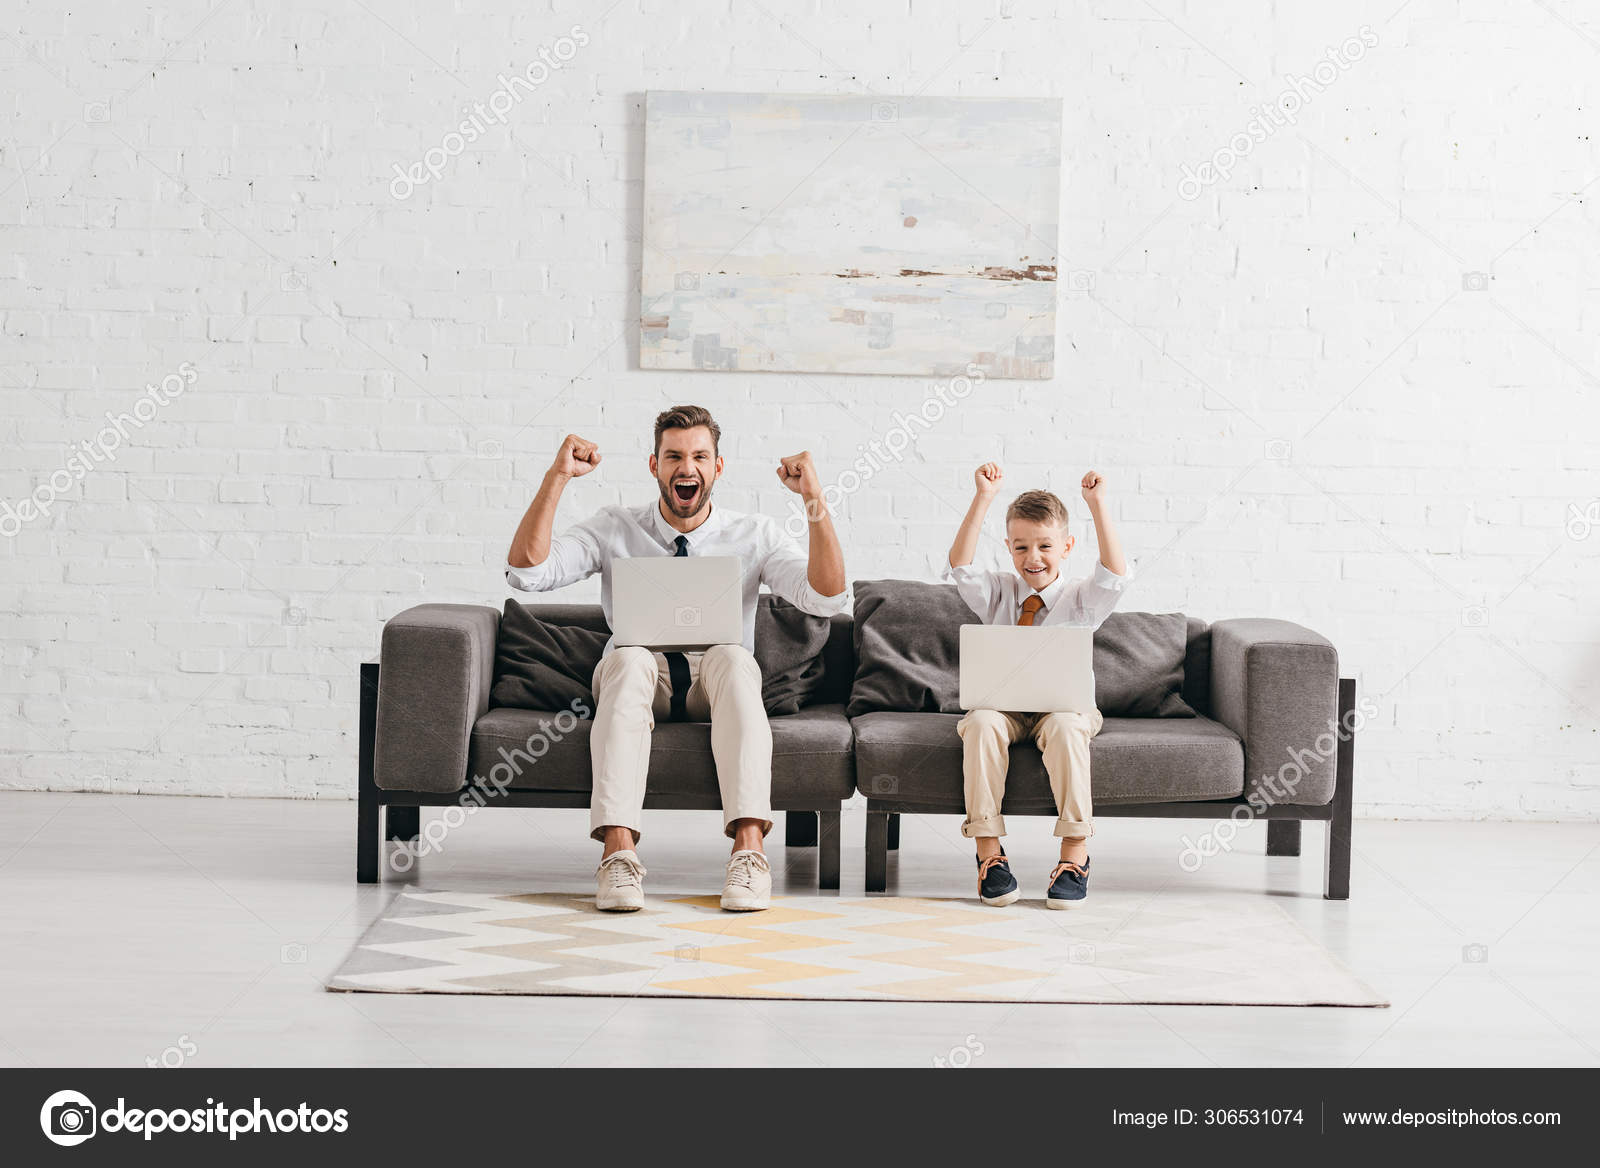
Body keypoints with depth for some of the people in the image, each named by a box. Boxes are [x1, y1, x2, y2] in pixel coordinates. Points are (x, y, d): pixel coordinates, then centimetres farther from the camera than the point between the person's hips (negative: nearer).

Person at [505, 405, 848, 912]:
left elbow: (826, 598, -9)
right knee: (629, 658, -35)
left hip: (716, 683, 0)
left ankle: (749, 847, -47)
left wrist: (814, 502, -19)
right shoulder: (613, 530, 6)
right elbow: (526, 571, -8)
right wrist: (557, 478, -16)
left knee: (734, 658, -35)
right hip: (638, 681, 0)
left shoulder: (754, 536, 6)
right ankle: (618, 850, -47)